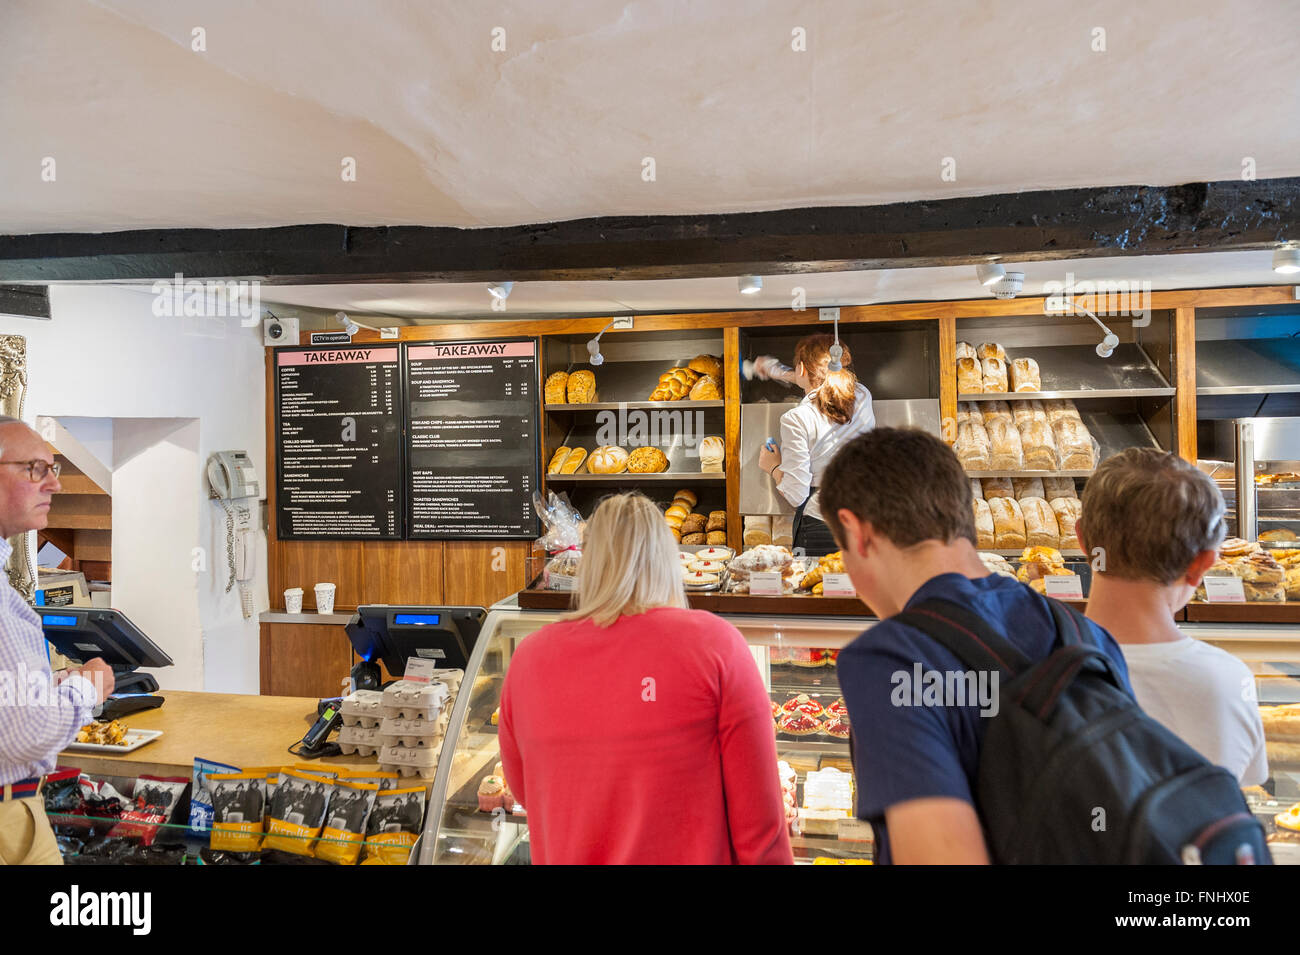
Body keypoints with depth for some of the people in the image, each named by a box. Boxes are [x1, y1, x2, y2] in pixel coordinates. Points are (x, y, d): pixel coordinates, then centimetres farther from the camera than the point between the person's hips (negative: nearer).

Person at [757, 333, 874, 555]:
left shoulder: (796, 419, -14)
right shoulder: (862, 397, 3)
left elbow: (796, 495, -13)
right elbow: (823, 382, 28)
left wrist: (773, 467, 8)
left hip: (821, 531, -5)